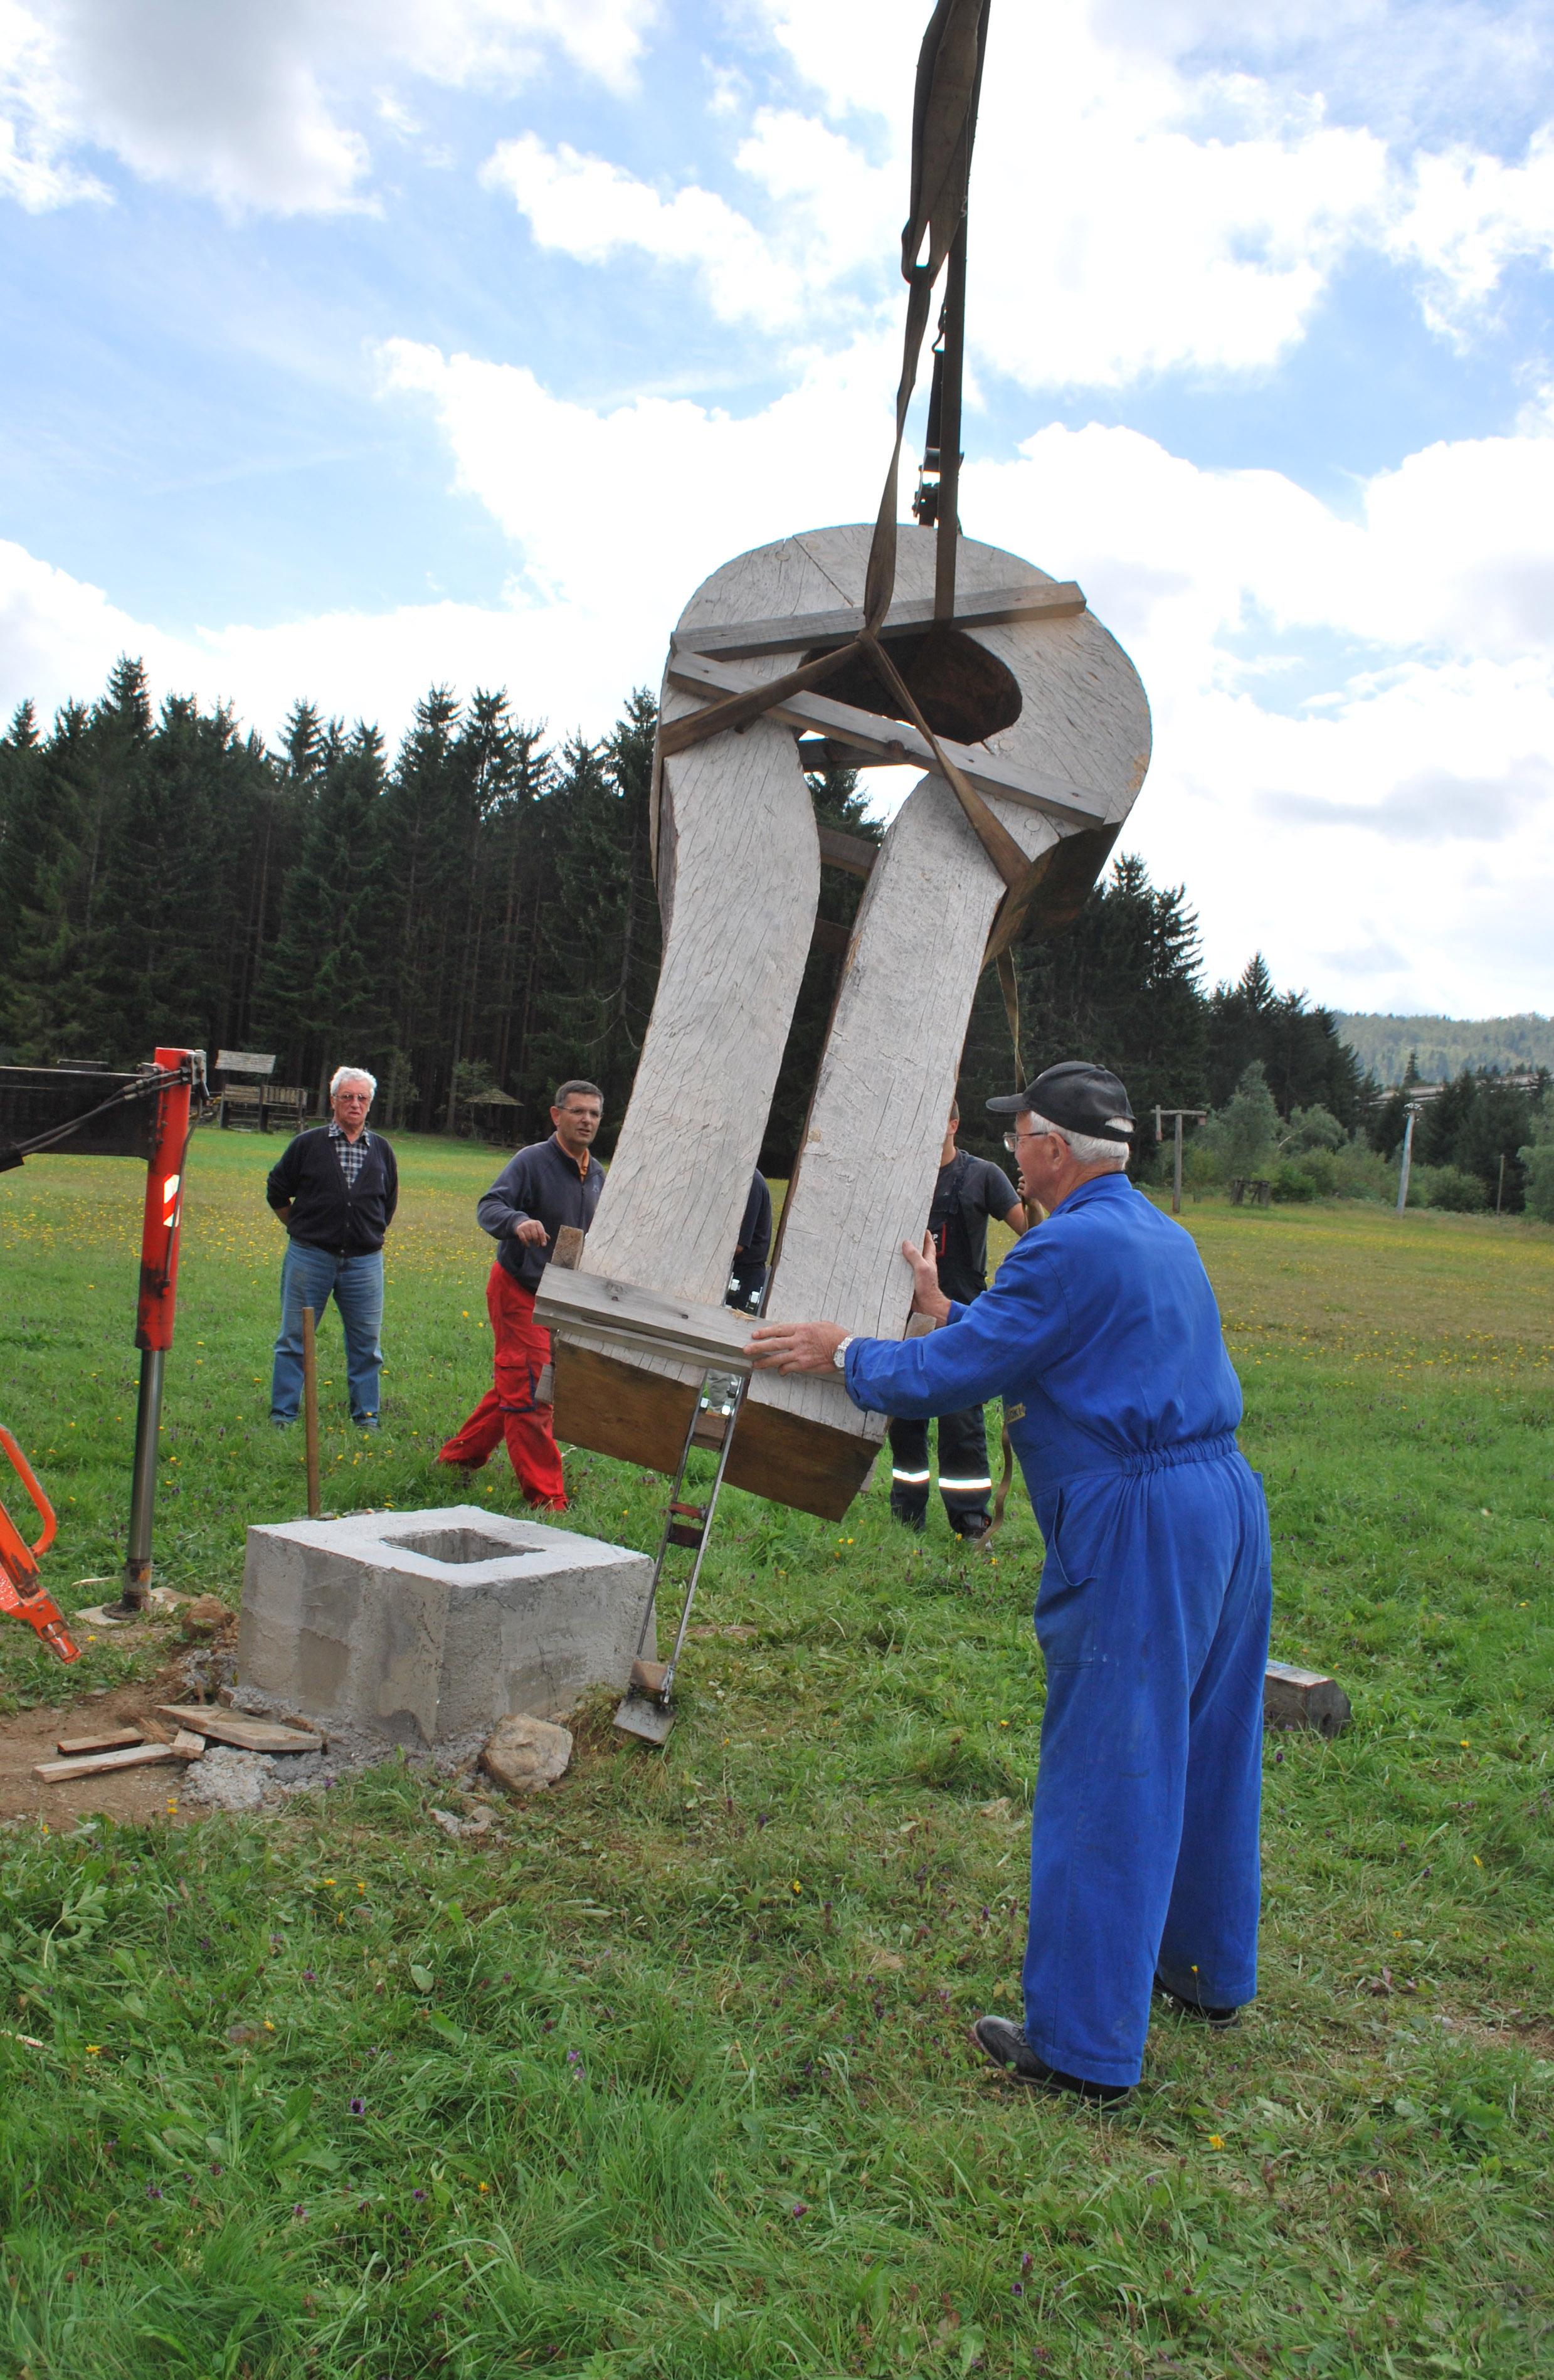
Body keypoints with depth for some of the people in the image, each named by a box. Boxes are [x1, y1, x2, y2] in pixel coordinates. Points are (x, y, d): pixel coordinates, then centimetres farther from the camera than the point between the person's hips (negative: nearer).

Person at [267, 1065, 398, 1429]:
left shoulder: (381, 1150, 8)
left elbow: (389, 1202, 21)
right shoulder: (307, 1144, -1)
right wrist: (302, 1229, 8)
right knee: (294, 1338, 4)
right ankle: (283, 1413, 14)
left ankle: (366, 1415, 17)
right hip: (310, 1257, -2)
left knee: (366, 1342, 6)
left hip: (364, 1260, 2)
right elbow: (276, 1192, 9)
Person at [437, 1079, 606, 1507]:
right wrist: (518, 1221, -47)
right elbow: (488, 1207, -27)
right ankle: (545, 1495, -4)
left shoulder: (596, 1174, 8)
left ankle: (459, 1456, 31)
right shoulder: (532, 1160, -16)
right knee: (529, 1390, -8)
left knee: (515, 1385, 16)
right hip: (518, 1290, -8)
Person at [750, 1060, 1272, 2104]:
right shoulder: (1163, 1235, 15)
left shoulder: (1071, 1248, -15)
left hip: (1138, 1526, -10)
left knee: (1104, 1782, -1)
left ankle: (1085, 2045, 8)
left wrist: (844, 1353, 4)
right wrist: (947, 1312, 29)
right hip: (1229, 1505, 10)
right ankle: (1207, 1969, 40)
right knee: (1204, 1754, 22)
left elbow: (952, 1374, -11)